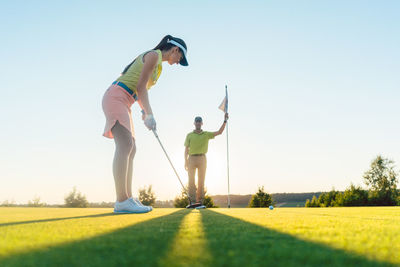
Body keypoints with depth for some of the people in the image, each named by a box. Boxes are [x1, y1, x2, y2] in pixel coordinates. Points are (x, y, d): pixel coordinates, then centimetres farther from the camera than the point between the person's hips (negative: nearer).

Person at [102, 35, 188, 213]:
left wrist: (145, 112, 11)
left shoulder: (157, 62, 23)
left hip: (123, 103, 11)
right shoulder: (154, 55, -5)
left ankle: (128, 199, 0)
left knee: (131, 149, 3)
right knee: (125, 145, -22)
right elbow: (140, 86, -13)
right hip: (116, 97, -11)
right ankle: (121, 201, -28)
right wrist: (149, 114, -13)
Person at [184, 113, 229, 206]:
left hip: (202, 158, 0)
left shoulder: (206, 134, 11)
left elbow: (219, 132, 2)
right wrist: (186, 161, -1)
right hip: (192, 158, 0)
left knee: (201, 180, 0)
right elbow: (186, 149, 8)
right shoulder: (189, 135, 11)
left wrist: (225, 121, -6)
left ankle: (200, 201, 2)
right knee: (191, 180, -4)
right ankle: (192, 201, -4)